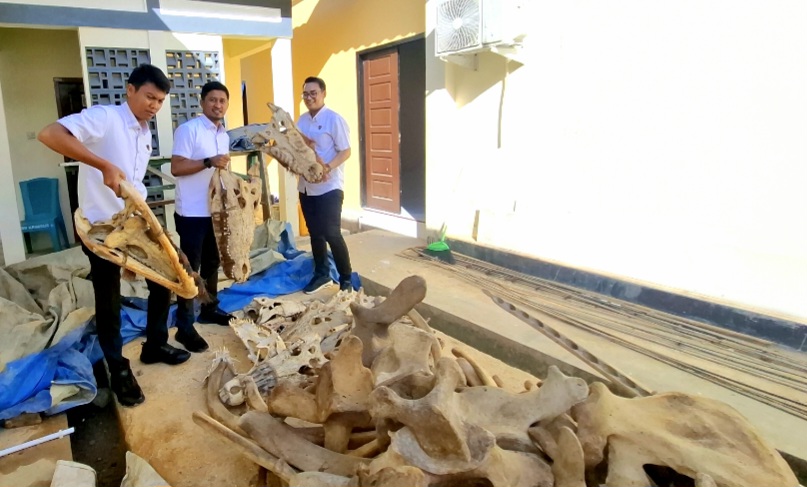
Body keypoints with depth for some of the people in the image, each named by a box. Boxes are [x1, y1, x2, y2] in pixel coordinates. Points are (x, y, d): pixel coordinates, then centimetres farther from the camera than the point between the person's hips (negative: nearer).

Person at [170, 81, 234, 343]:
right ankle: (184, 327, 5)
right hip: (192, 212, -8)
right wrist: (208, 162, -27)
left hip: (216, 210, 8)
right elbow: (176, 167, -18)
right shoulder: (188, 129, -12)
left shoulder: (224, 135, 14)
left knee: (212, 263, 17)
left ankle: (210, 309, 33)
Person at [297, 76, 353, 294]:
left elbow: (346, 151, -13)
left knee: (332, 234, -5)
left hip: (329, 187, -7)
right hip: (306, 187, 7)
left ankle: (346, 279, 8)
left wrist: (328, 167, -27)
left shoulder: (334, 119, -10)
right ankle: (322, 274, 29)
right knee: (315, 233, 14)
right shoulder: (302, 120, 11)